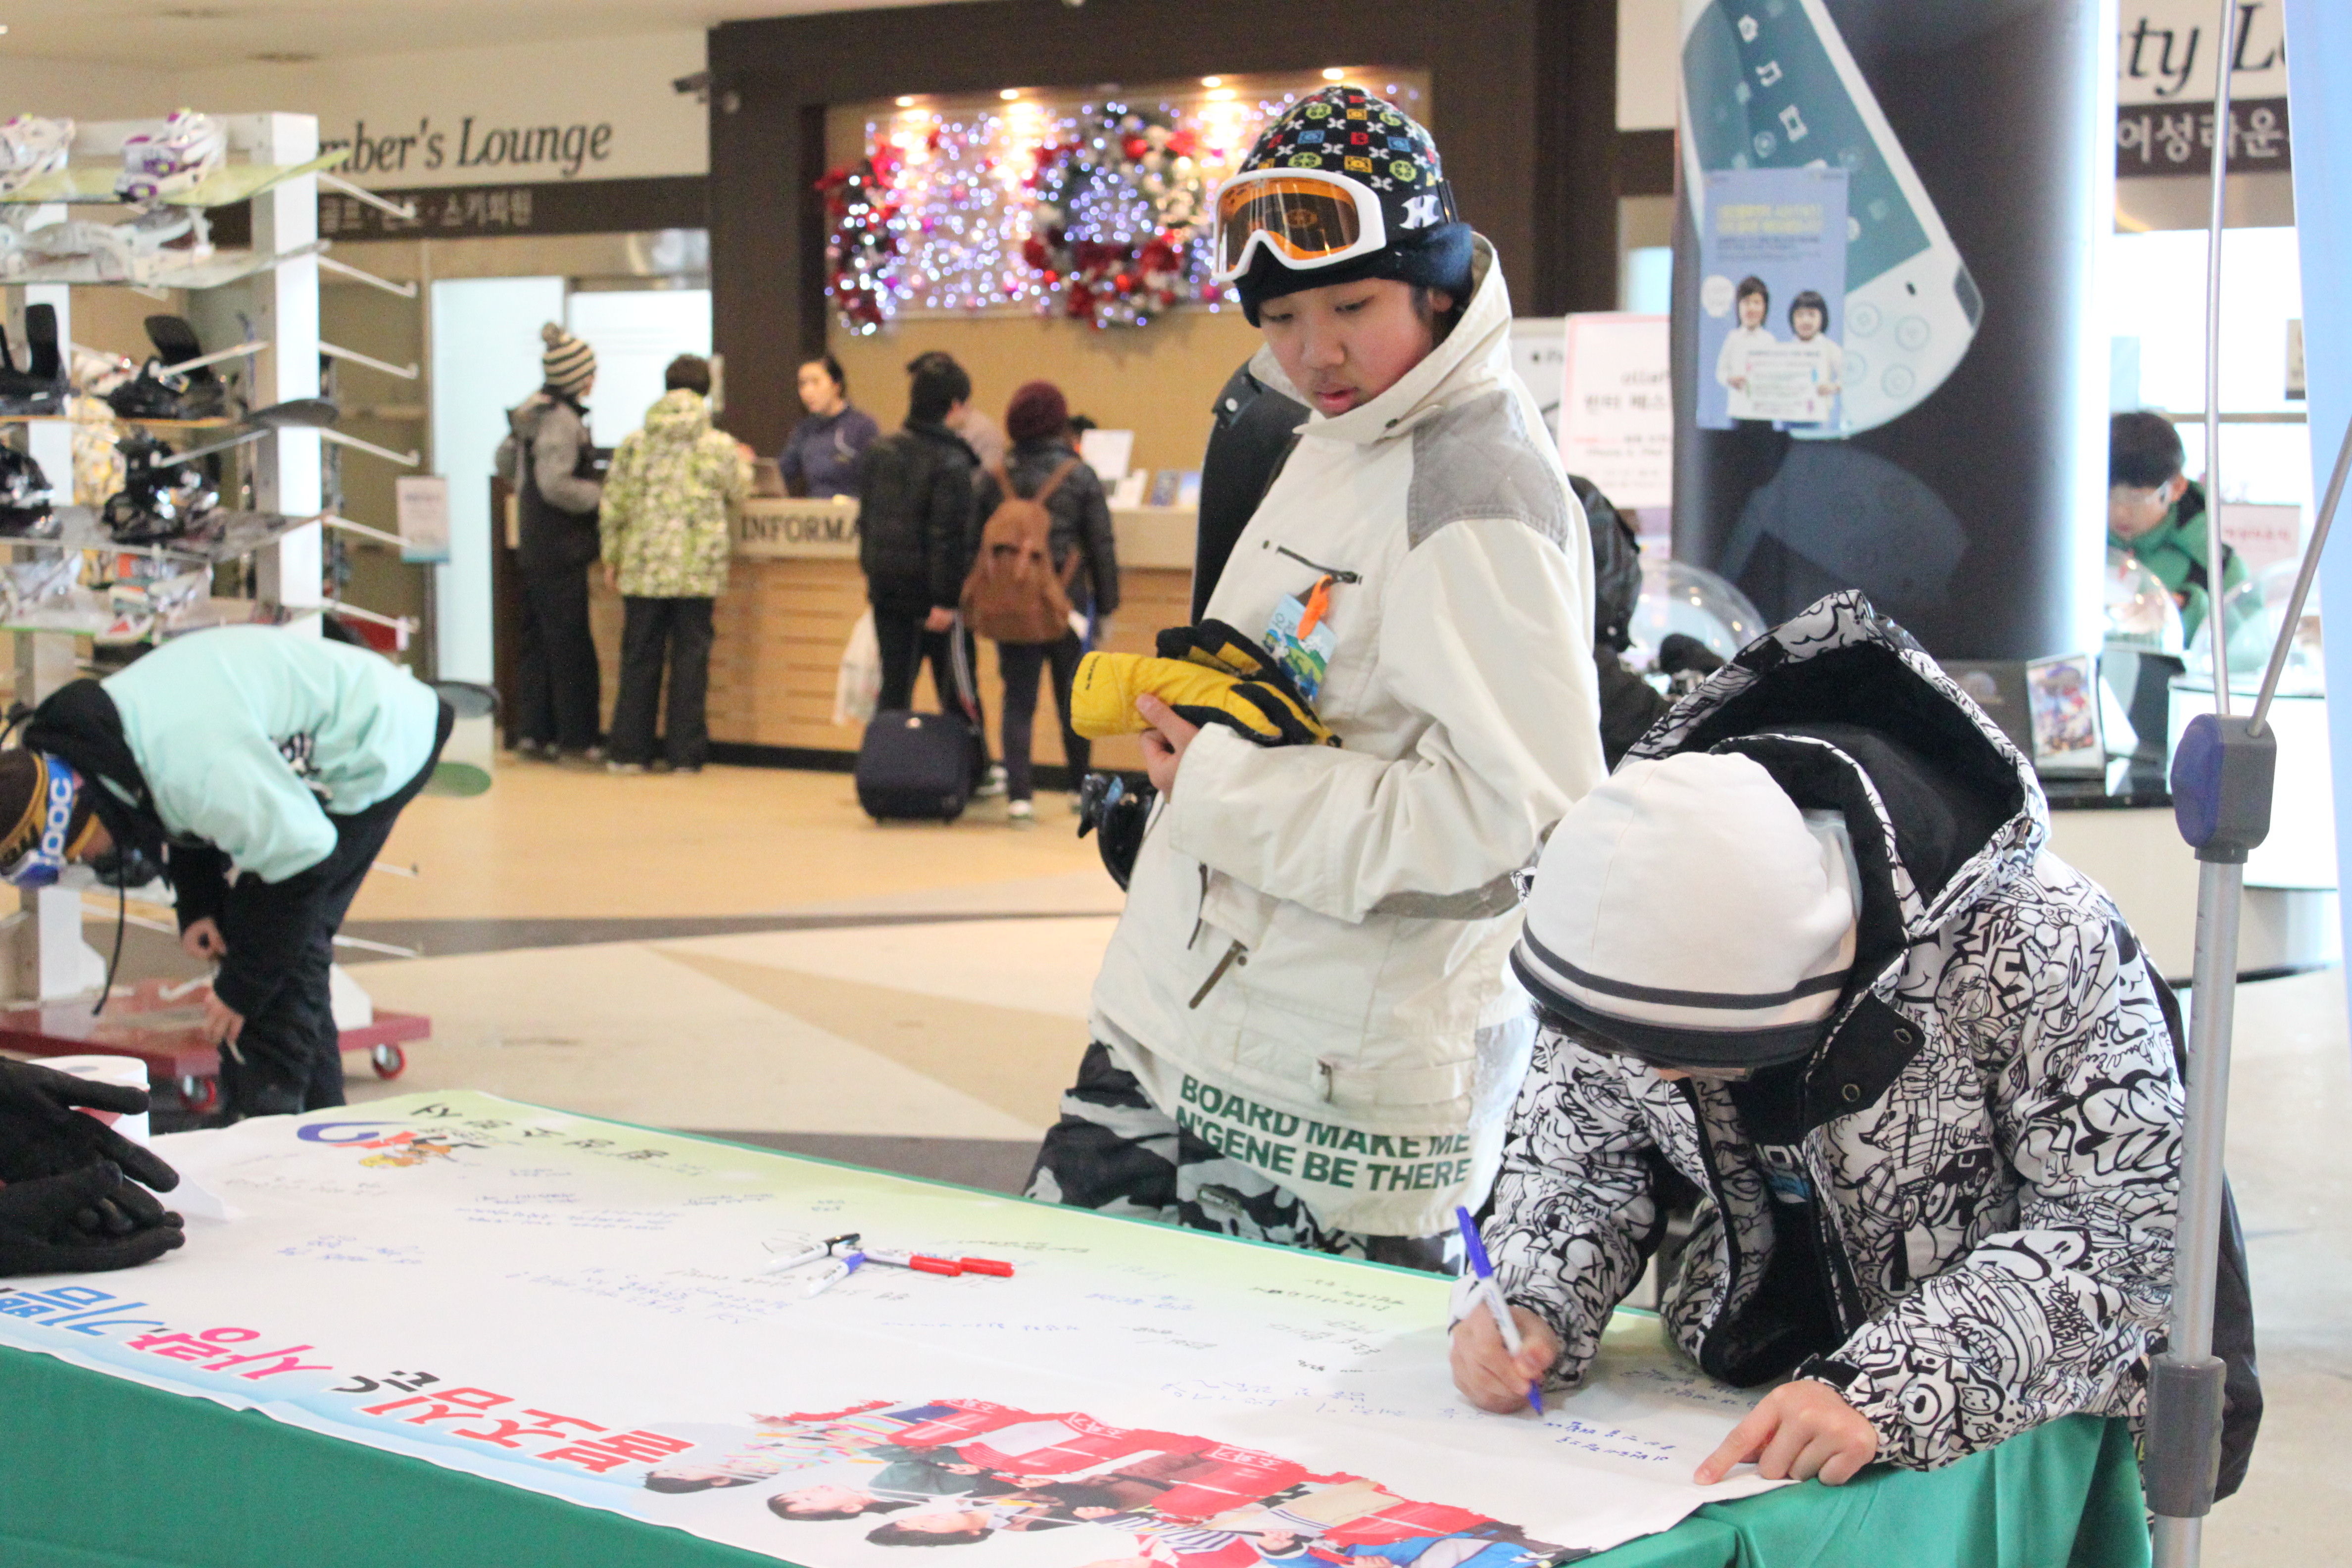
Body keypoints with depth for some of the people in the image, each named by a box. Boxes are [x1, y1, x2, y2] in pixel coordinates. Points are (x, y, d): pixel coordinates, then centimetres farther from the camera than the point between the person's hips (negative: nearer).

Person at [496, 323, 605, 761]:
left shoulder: (532, 411, 10)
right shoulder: (562, 420, -17)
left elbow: (506, 462, 22)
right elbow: (557, 485, -23)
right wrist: (602, 496, -12)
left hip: (533, 546, 9)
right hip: (561, 549, -9)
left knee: (537, 640, 12)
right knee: (570, 644, -3)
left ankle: (532, 731, 15)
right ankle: (576, 737, 2)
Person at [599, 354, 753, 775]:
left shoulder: (634, 443, 1)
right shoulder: (721, 447, -2)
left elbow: (614, 506, 3)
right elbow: (736, 503, 11)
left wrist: (612, 558, 14)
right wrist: (743, 466, 31)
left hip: (643, 570, 1)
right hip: (697, 570, -1)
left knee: (639, 657, 8)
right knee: (690, 657, 5)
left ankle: (630, 751, 10)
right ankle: (685, 753, 6)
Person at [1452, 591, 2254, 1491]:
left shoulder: (2028, 942, -25)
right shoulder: (1622, 948, -11)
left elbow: (2126, 1231, -23)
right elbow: (1578, 1162, 4)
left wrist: (1883, 1386, -33)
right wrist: (1531, 1307, -16)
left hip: (2003, 1426, -3)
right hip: (1731, 1395, 3)